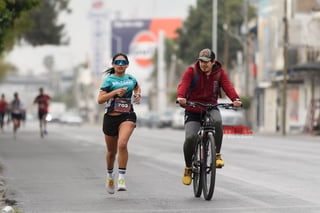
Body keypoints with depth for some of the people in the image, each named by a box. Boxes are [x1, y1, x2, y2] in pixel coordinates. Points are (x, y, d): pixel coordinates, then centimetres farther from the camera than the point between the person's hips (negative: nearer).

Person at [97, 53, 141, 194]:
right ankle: (110, 176, 41)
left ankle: (121, 178, -22)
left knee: (122, 144, -27)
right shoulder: (109, 79, -3)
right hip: (110, 117, 0)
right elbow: (100, 99, -14)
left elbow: (137, 87, 32)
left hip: (127, 116, 0)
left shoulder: (131, 79, 7)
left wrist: (138, 95, 11)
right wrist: (115, 92, -24)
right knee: (112, 151, 12)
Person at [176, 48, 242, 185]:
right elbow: (183, 85, -21)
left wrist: (235, 99, -37)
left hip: (211, 108, 1)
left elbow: (227, 86, -16)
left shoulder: (220, 73, -1)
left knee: (217, 121, -35)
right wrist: (180, 97, -44)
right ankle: (188, 168, 3)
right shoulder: (191, 71, -6)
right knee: (190, 138, -19)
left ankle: (217, 155, -20)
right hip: (193, 110, -1)